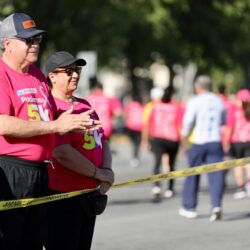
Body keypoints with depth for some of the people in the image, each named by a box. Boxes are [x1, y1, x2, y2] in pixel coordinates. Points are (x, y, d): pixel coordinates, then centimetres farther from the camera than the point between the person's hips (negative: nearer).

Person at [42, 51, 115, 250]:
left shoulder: (85, 105, 16)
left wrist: (107, 170, -2)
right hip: (62, 194, -9)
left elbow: (102, 141, 17)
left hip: (90, 192, 9)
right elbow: (63, 153, -23)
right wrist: (99, 173, -14)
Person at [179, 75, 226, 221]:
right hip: (216, 141, 3)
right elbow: (223, 121, 19)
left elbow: (188, 121, -10)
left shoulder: (195, 102, -6)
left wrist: (185, 135, 7)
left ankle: (189, 208, 18)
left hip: (199, 142, -2)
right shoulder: (219, 101, 9)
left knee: (193, 175, 11)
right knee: (216, 175, -3)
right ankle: (216, 205, -20)